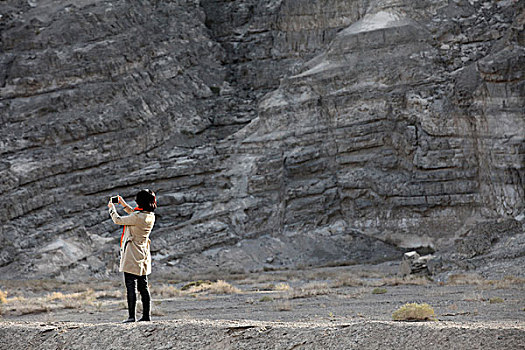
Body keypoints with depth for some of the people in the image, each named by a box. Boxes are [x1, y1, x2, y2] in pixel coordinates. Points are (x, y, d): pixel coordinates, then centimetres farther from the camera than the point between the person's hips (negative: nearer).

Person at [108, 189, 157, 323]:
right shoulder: (151, 216, 2)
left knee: (131, 287, -4)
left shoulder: (137, 217, -21)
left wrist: (112, 208, 9)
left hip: (132, 257, -8)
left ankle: (132, 316, -6)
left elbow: (118, 220, -9)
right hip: (143, 256, 8)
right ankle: (146, 315, 13)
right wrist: (124, 204, 30)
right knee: (143, 287, 12)